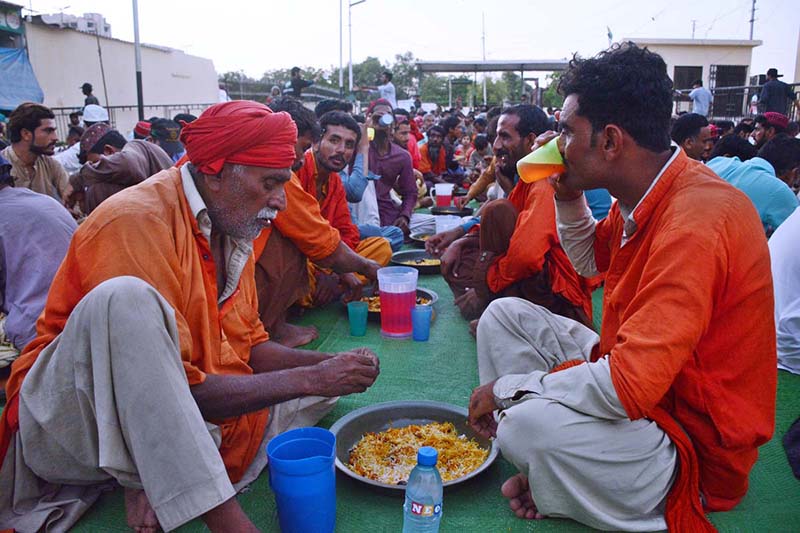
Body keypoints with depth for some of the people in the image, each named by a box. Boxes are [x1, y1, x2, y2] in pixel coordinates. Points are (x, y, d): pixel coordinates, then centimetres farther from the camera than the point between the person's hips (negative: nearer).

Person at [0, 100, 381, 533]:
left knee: (320, 387, 2)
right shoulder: (137, 221, -21)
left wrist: (327, 366, -8)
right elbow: (179, 387, -25)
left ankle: (165, 480, -15)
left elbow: (247, 344, 8)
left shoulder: (231, 226, 4)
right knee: (125, 299, -35)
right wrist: (307, 379, -20)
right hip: (70, 421, -7)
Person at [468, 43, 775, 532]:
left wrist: (509, 386, -19)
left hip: (696, 444, -9)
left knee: (527, 424, -34)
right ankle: (543, 474, 0)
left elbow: (628, 387, -34)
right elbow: (592, 262, 21)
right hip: (636, 380, 9)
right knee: (505, 315, 5)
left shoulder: (696, 220, -30)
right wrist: (568, 196, 2)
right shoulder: (641, 198, 0)